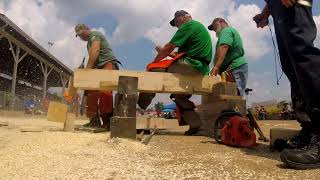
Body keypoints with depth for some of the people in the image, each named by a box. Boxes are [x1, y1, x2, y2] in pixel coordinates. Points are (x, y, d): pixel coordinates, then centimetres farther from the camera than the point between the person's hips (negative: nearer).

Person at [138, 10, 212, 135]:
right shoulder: (199, 26, 28)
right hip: (201, 69, 10)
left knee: (152, 68, -5)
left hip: (191, 65, -10)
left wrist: (155, 61, 8)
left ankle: (140, 105, 2)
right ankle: (194, 124, 19)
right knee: (179, 94, 20)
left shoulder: (188, 25, -3)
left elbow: (169, 47, -6)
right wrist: (165, 52, 21)